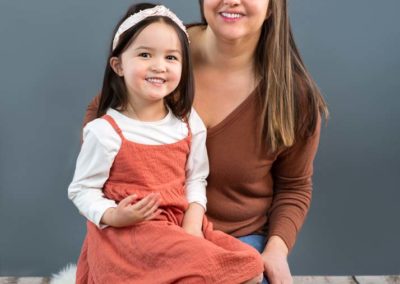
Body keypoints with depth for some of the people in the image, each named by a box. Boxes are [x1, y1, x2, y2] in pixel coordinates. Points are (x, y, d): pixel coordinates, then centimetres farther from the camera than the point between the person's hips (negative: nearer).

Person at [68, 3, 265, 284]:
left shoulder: (189, 122, 3)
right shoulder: (106, 131, -12)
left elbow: (196, 179, 8)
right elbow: (82, 189, -6)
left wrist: (193, 222, -8)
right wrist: (113, 216, -23)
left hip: (180, 223, 6)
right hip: (128, 231, -5)